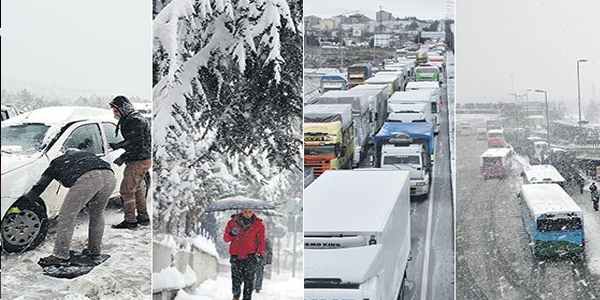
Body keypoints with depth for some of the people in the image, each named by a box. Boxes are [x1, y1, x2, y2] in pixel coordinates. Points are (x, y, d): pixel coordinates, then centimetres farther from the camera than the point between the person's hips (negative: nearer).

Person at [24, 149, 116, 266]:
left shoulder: (56, 163, 32)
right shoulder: (87, 155, 44)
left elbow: (39, 187, 32)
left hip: (88, 178, -6)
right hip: (110, 176, 6)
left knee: (67, 216, 4)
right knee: (97, 214, 26)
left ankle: (61, 256, 5)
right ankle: (94, 251, 33)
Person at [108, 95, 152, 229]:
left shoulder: (135, 121, -20)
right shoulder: (128, 120, 14)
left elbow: (137, 144, -24)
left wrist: (123, 158, -19)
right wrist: (116, 146, 13)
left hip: (139, 161, -11)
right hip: (142, 159, 11)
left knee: (126, 189, -8)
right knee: (136, 188, 20)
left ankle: (130, 220, -4)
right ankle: (143, 217, 29)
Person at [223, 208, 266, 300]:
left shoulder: (258, 224, 3)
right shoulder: (233, 222, 3)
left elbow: (261, 241, 7)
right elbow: (225, 238, 9)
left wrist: (259, 253, -5)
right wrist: (231, 234, -12)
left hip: (250, 256, -1)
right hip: (236, 256, 1)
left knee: (249, 280, -7)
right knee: (236, 279, 3)